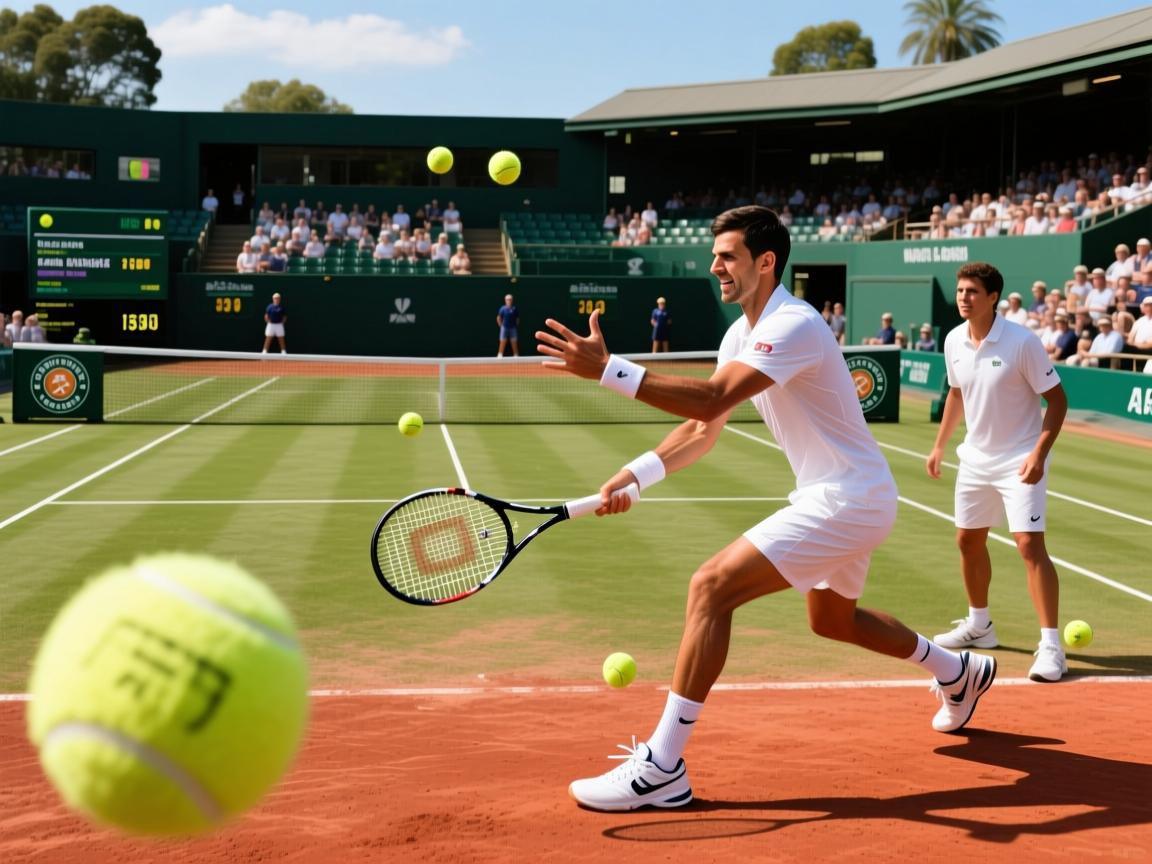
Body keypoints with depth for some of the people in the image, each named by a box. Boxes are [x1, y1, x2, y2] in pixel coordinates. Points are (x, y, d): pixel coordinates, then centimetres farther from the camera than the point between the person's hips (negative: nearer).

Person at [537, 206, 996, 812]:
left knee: (711, 587, -20)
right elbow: (703, 429, 8)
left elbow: (710, 400, -36)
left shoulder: (793, 326, -23)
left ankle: (660, 769, -19)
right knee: (832, 620, 29)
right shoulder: (741, 333, 8)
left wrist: (607, 369, -40)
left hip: (848, 500, -11)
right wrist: (634, 475, -7)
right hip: (838, 497, 11)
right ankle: (960, 671, 51)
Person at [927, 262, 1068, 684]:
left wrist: (1039, 453, -24)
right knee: (968, 540, 16)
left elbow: (1057, 399, -14)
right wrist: (939, 445, 17)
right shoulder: (954, 341, 0)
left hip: (1020, 461, -7)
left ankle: (1051, 645, -12)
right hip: (976, 457, 7)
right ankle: (979, 625, 36)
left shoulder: (1022, 342, -18)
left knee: (1030, 544, -16)